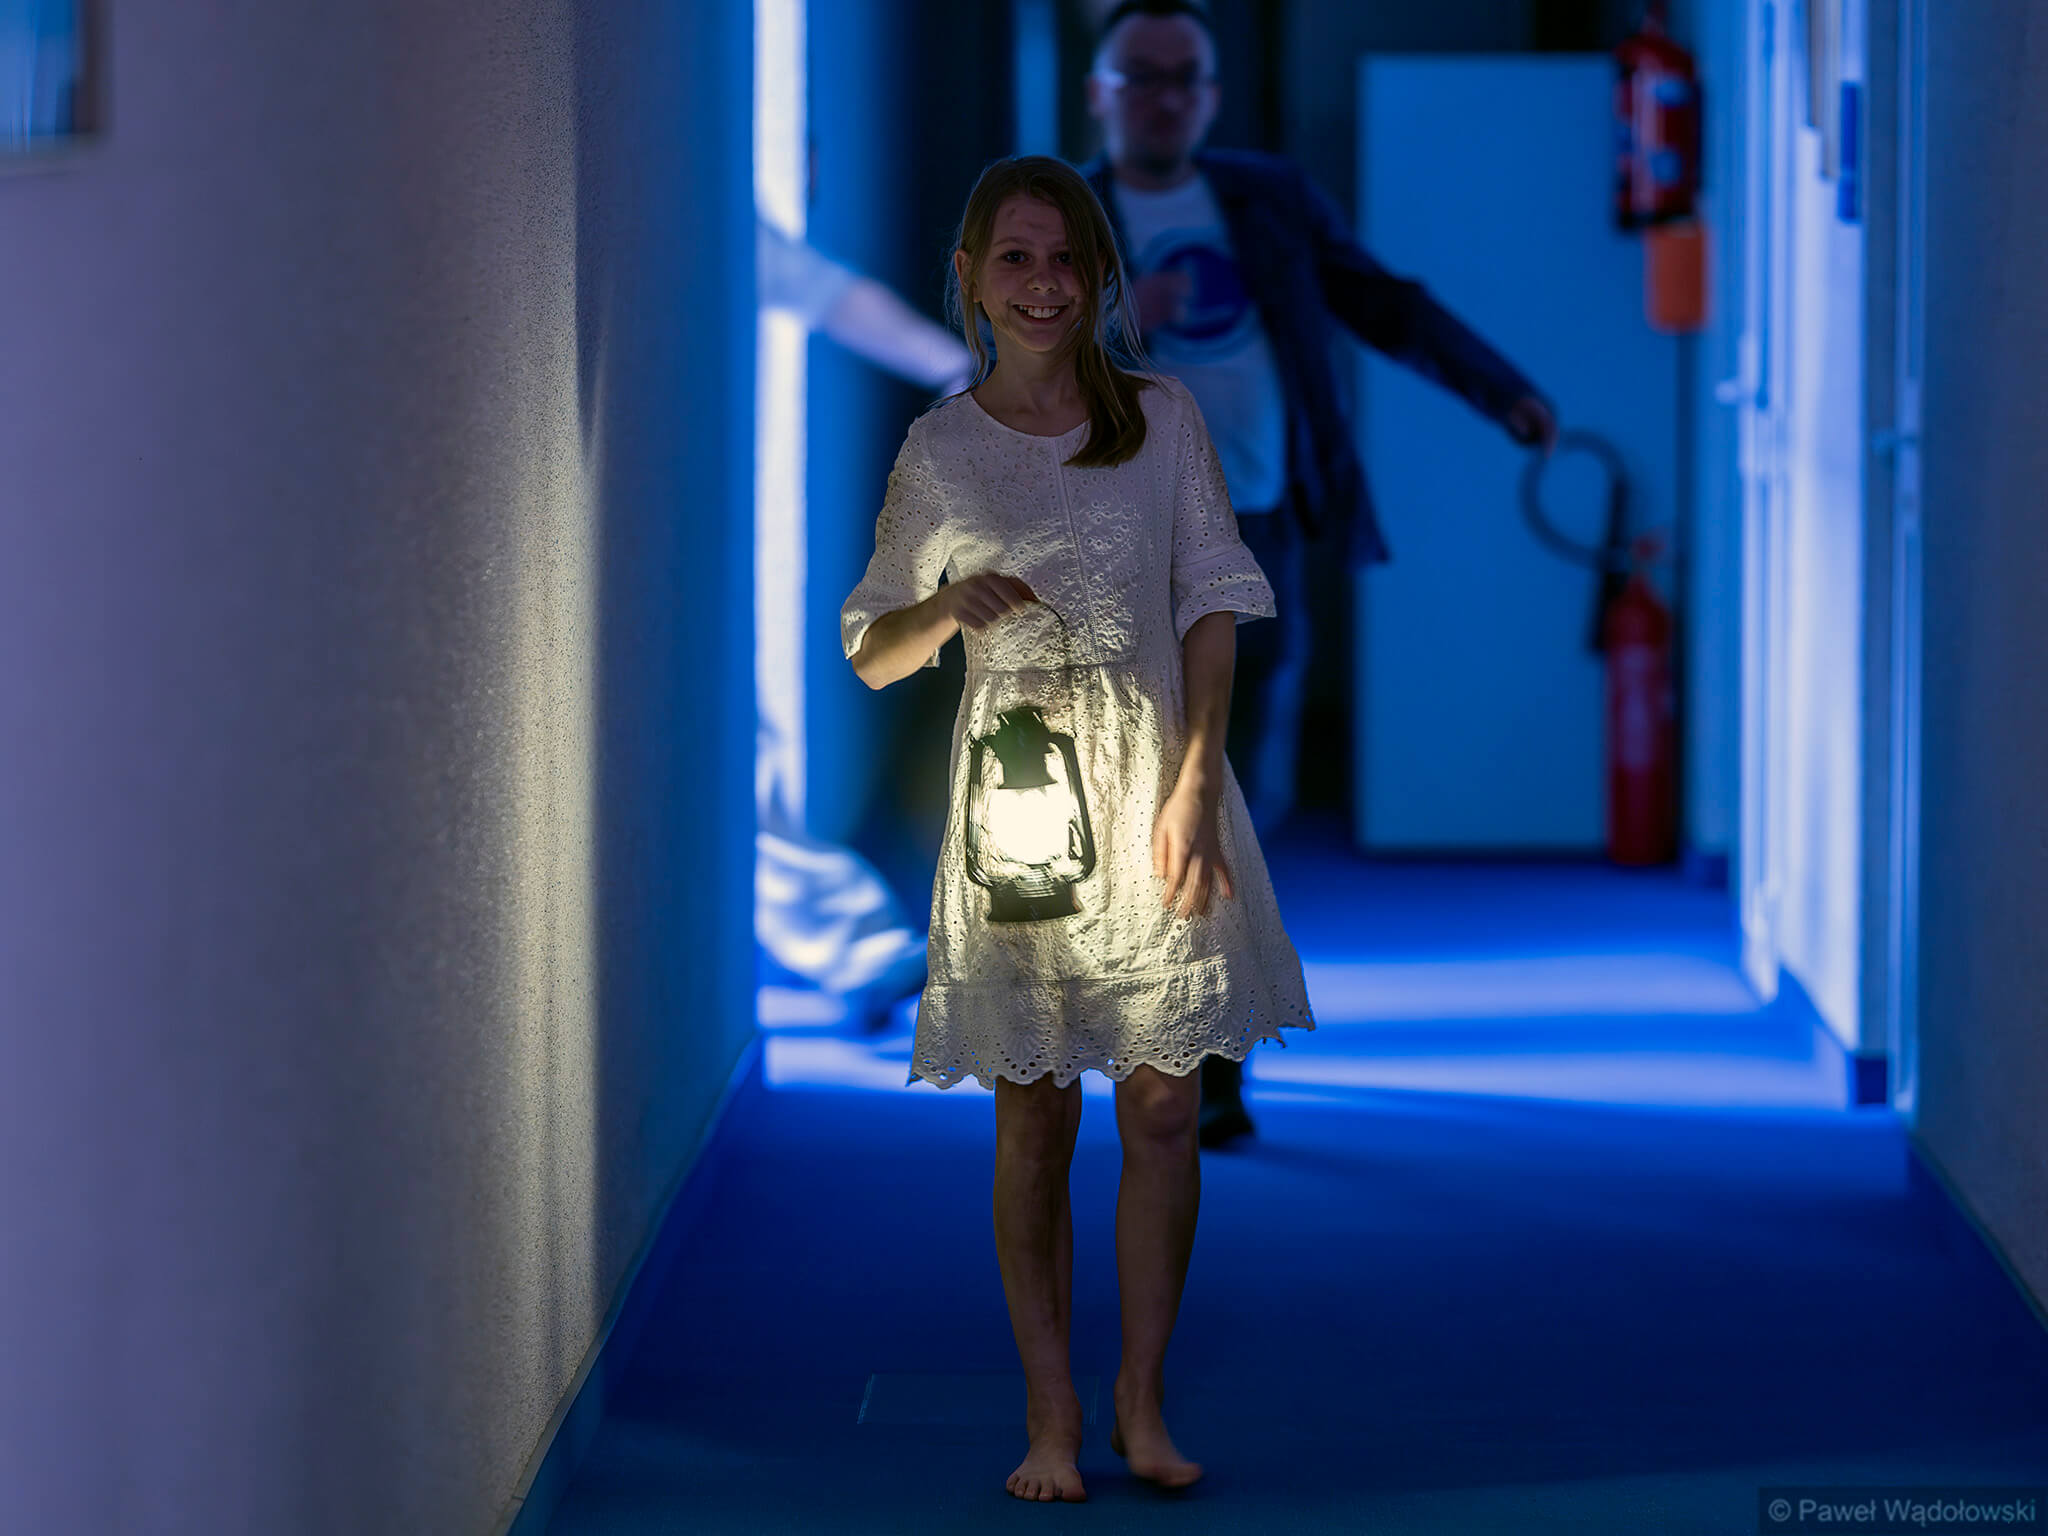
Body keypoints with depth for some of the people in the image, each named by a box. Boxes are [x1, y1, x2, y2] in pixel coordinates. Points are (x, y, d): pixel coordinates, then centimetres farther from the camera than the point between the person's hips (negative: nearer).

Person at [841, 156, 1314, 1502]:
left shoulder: (1162, 419, 4)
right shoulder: (941, 450, 6)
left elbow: (1212, 611, 2)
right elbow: (871, 655, 9)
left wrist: (1194, 784, -8)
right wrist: (949, 606, -13)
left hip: (1157, 782, 0)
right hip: (1015, 793, 0)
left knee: (1164, 1109, -1)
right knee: (1035, 1115, 2)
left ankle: (1143, 1404, 10)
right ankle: (1051, 1415, 9)